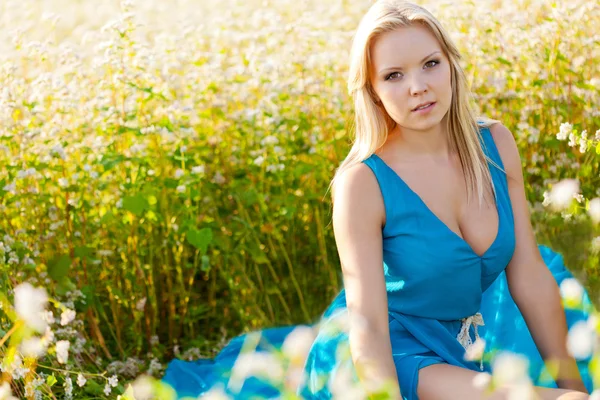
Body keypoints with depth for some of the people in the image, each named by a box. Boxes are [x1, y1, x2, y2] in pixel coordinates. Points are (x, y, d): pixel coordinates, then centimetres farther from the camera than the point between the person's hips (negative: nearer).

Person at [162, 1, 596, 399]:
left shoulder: (496, 143, -6)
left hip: (485, 331, 7)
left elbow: (530, 275, -4)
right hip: (398, 350, -7)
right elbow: (366, 321, -23)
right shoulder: (363, 182, -20)